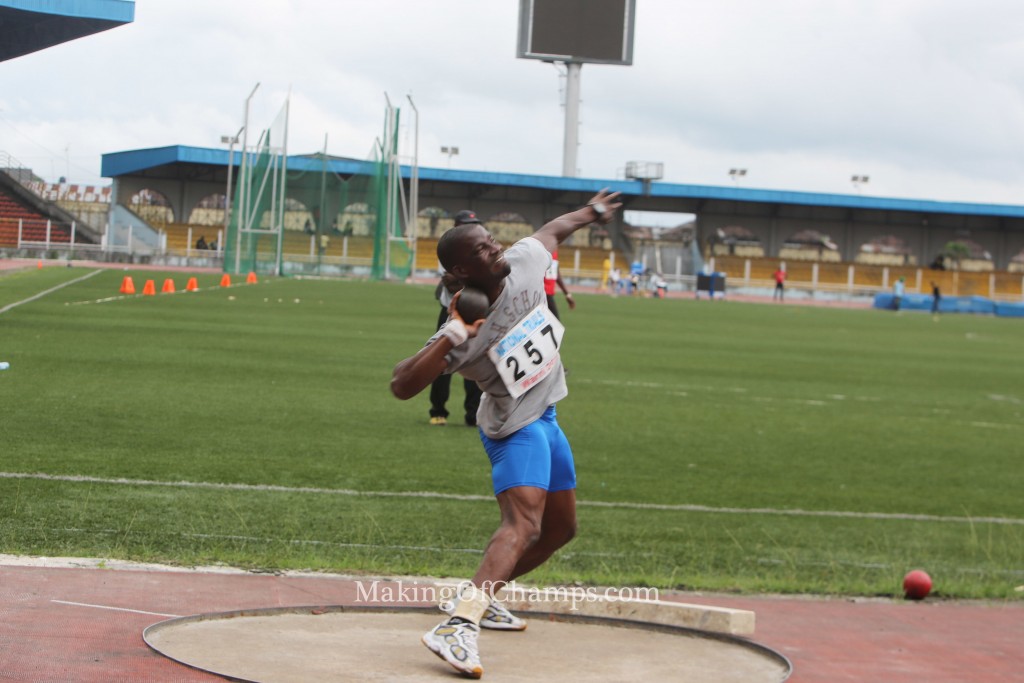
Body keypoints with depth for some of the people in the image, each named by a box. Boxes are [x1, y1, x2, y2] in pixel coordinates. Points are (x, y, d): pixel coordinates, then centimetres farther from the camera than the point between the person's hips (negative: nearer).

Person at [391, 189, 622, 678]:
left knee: (560, 529, 20)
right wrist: (451, 337, -43)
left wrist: (591, 212, 30)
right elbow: (401, 386, -34)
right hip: (514, 427, -8)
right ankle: (458, 626, -46)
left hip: (545, 417, 8)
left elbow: (551, 230, 12)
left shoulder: (523, 263, -11)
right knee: (523, 525, -30)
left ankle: (481, 596, 33)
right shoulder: (461, 336, -27)